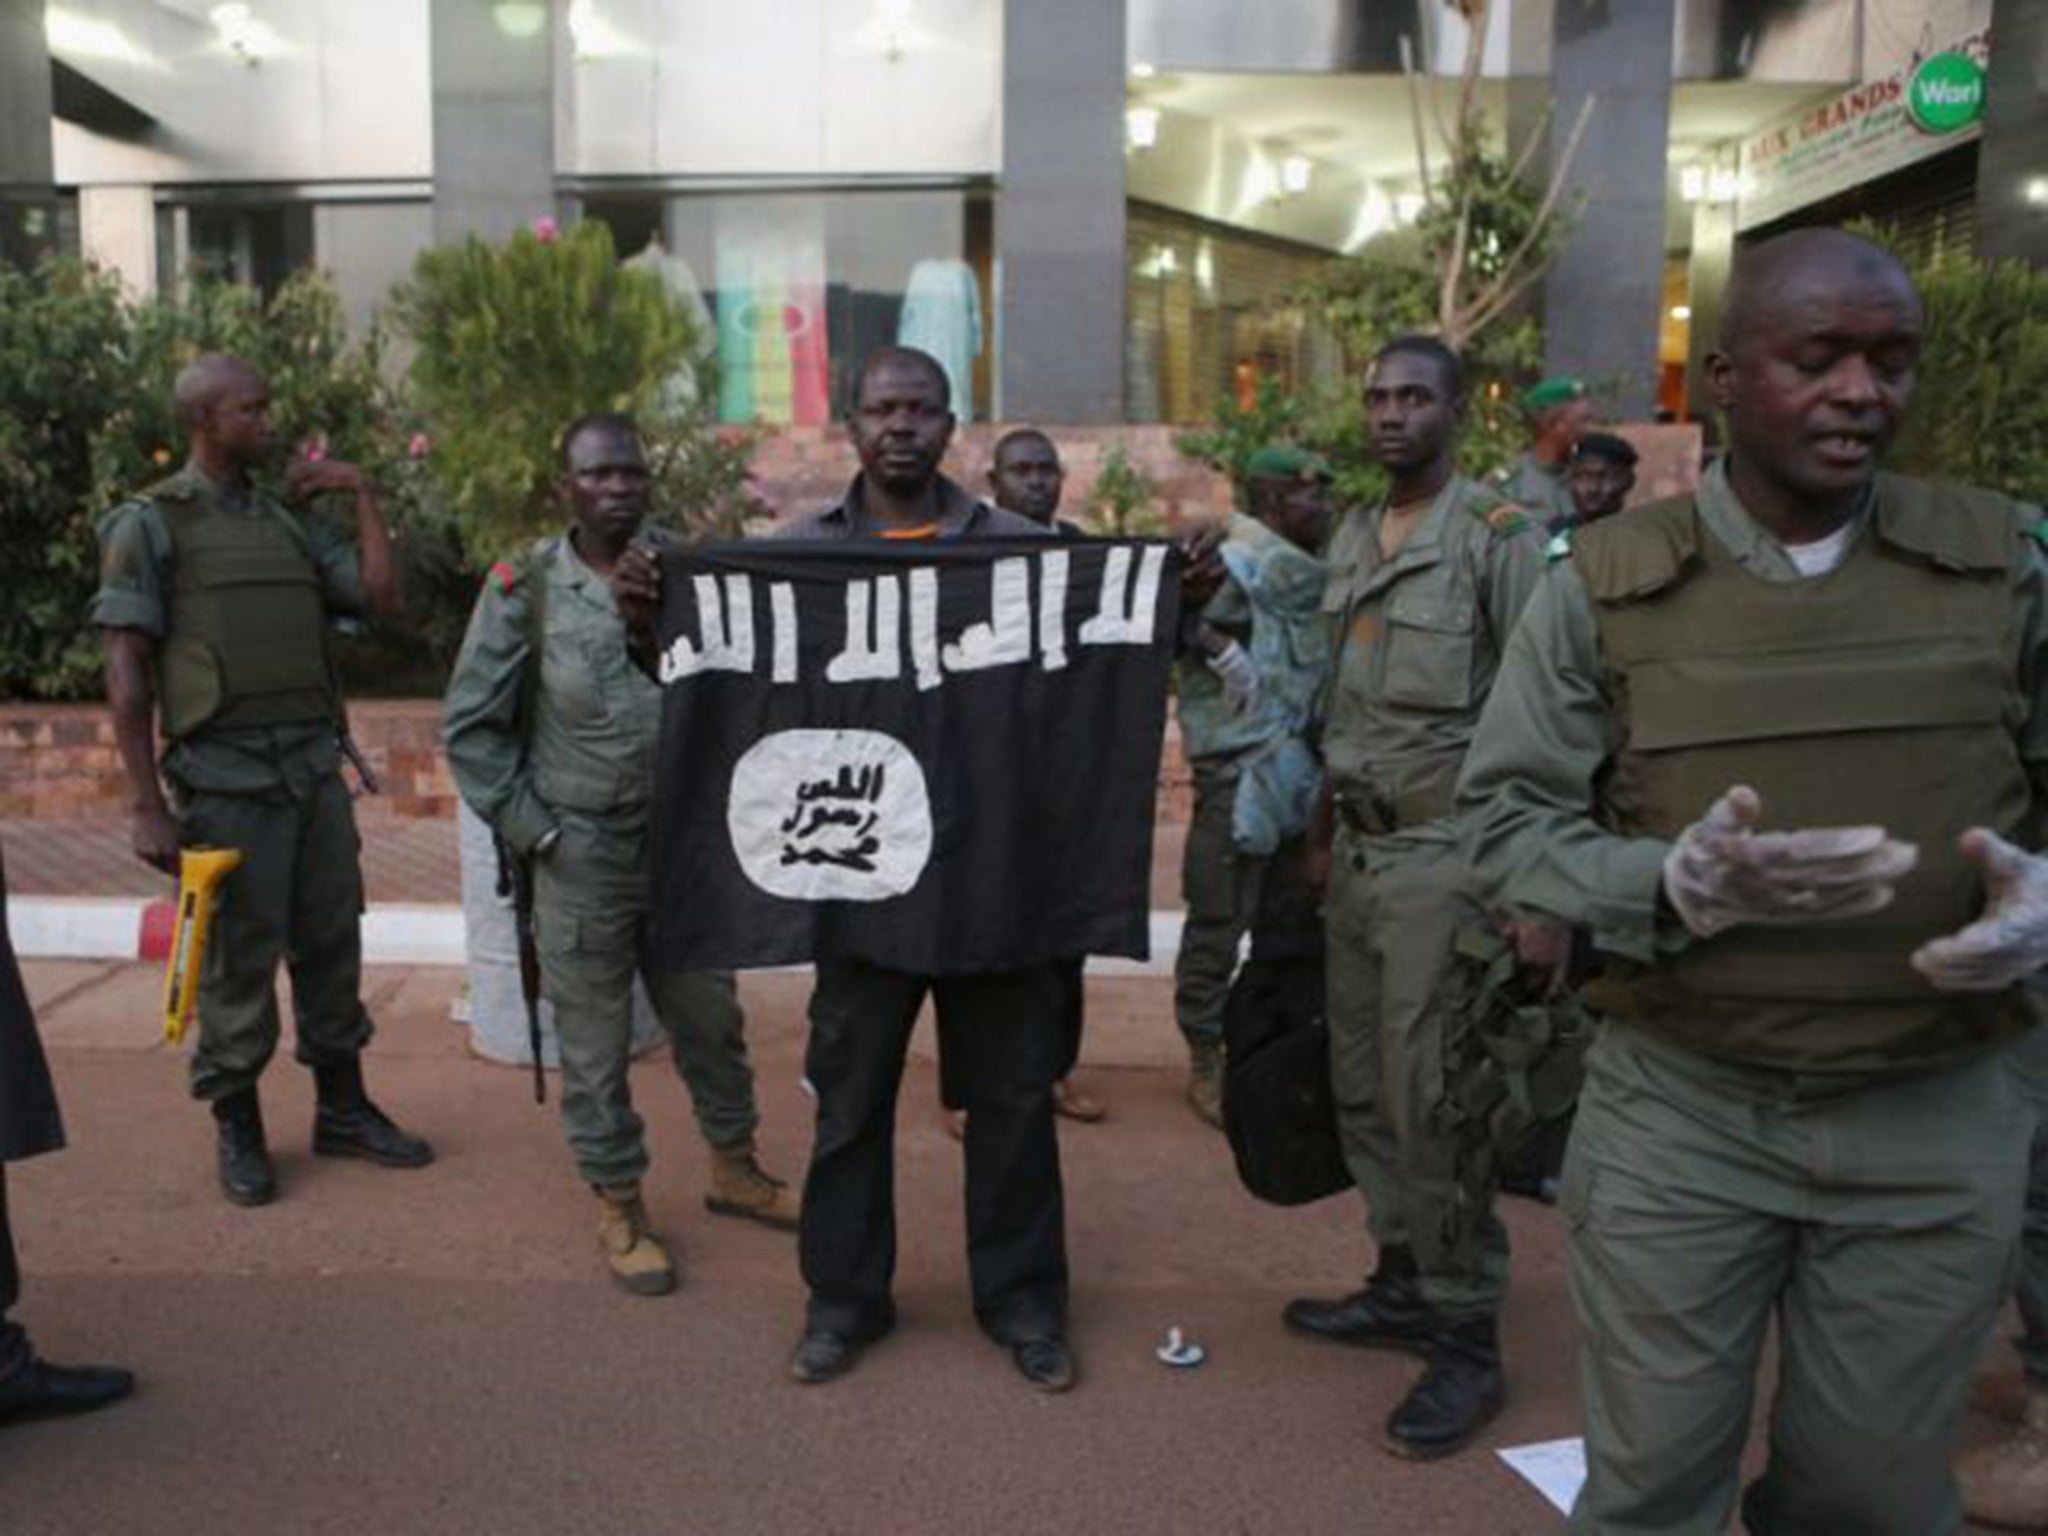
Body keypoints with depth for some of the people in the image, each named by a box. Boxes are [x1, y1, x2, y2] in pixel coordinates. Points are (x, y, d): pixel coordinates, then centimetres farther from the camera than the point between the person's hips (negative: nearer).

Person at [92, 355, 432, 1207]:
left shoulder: (292, 520, 13)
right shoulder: (150, 525, -2)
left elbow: (384, 598, 7)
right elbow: (125, 671, -6)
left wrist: (363, 493, 5)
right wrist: (148, 806, -10)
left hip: (316, 769, 5)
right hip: (226, 777, -5)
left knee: (332, 944, 10)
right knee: (239, 959, 3)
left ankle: (343, 1109, 23)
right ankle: (239, 1130, 18)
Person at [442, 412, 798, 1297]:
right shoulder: (523, 589, -7)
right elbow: (470, 726, -2)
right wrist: (530, 828, -6)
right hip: (583, 855, -3)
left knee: (711, 1021, 17)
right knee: (596, 1048, 8)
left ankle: (733, 1171, 37)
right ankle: (619, 1210, 26)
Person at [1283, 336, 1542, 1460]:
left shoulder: (1497, 533, -6)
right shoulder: (1349, 537, 15)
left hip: (1442, 849, -7)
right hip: (1360, 845, 7)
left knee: (1431, 1098, -5)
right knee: (1362, 1082, 12)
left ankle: (1465, 1340, 8)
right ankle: (1403, 1282, 28)